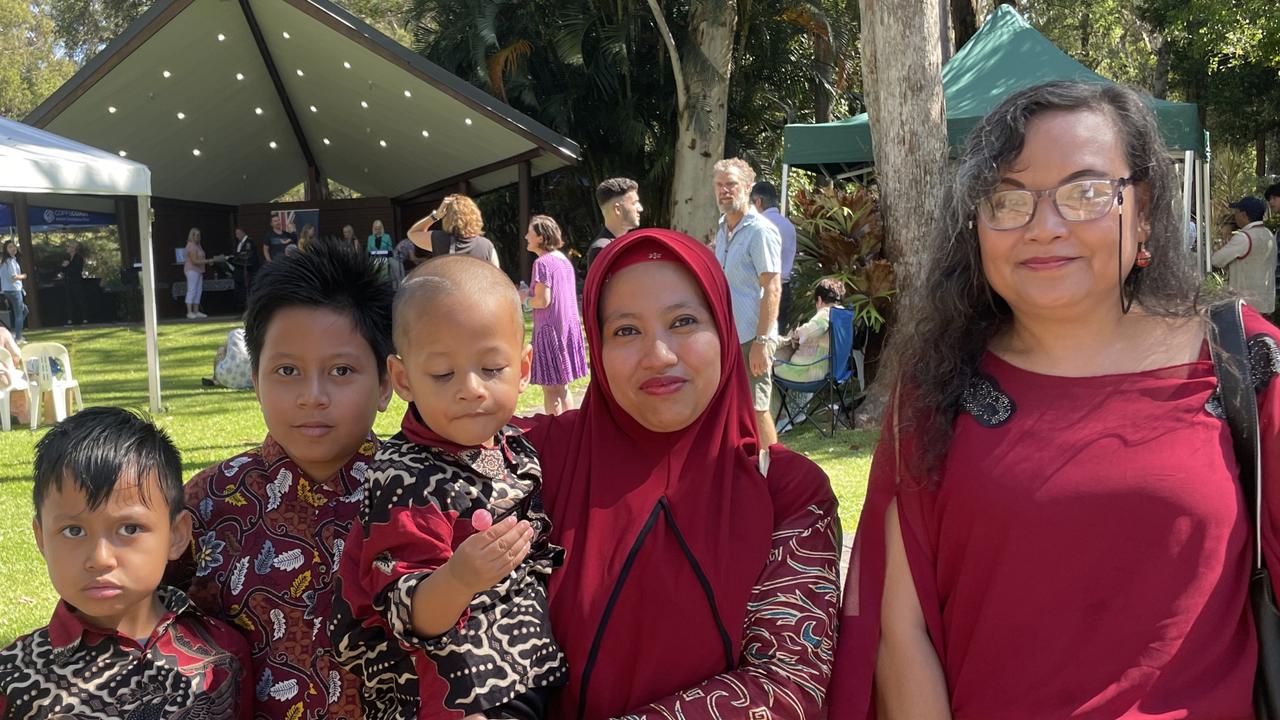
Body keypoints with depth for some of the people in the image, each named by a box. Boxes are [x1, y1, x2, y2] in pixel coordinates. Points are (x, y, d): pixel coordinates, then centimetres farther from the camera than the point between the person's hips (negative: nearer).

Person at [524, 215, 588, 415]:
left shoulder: (542, 263, -13)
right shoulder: (564, 260, 12)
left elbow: (543, 301, -18)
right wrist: (530, 294, 17)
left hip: (550, 329, -8)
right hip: (570, 326, 9)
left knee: (550, 388, -1)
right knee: (562, 387, 16)